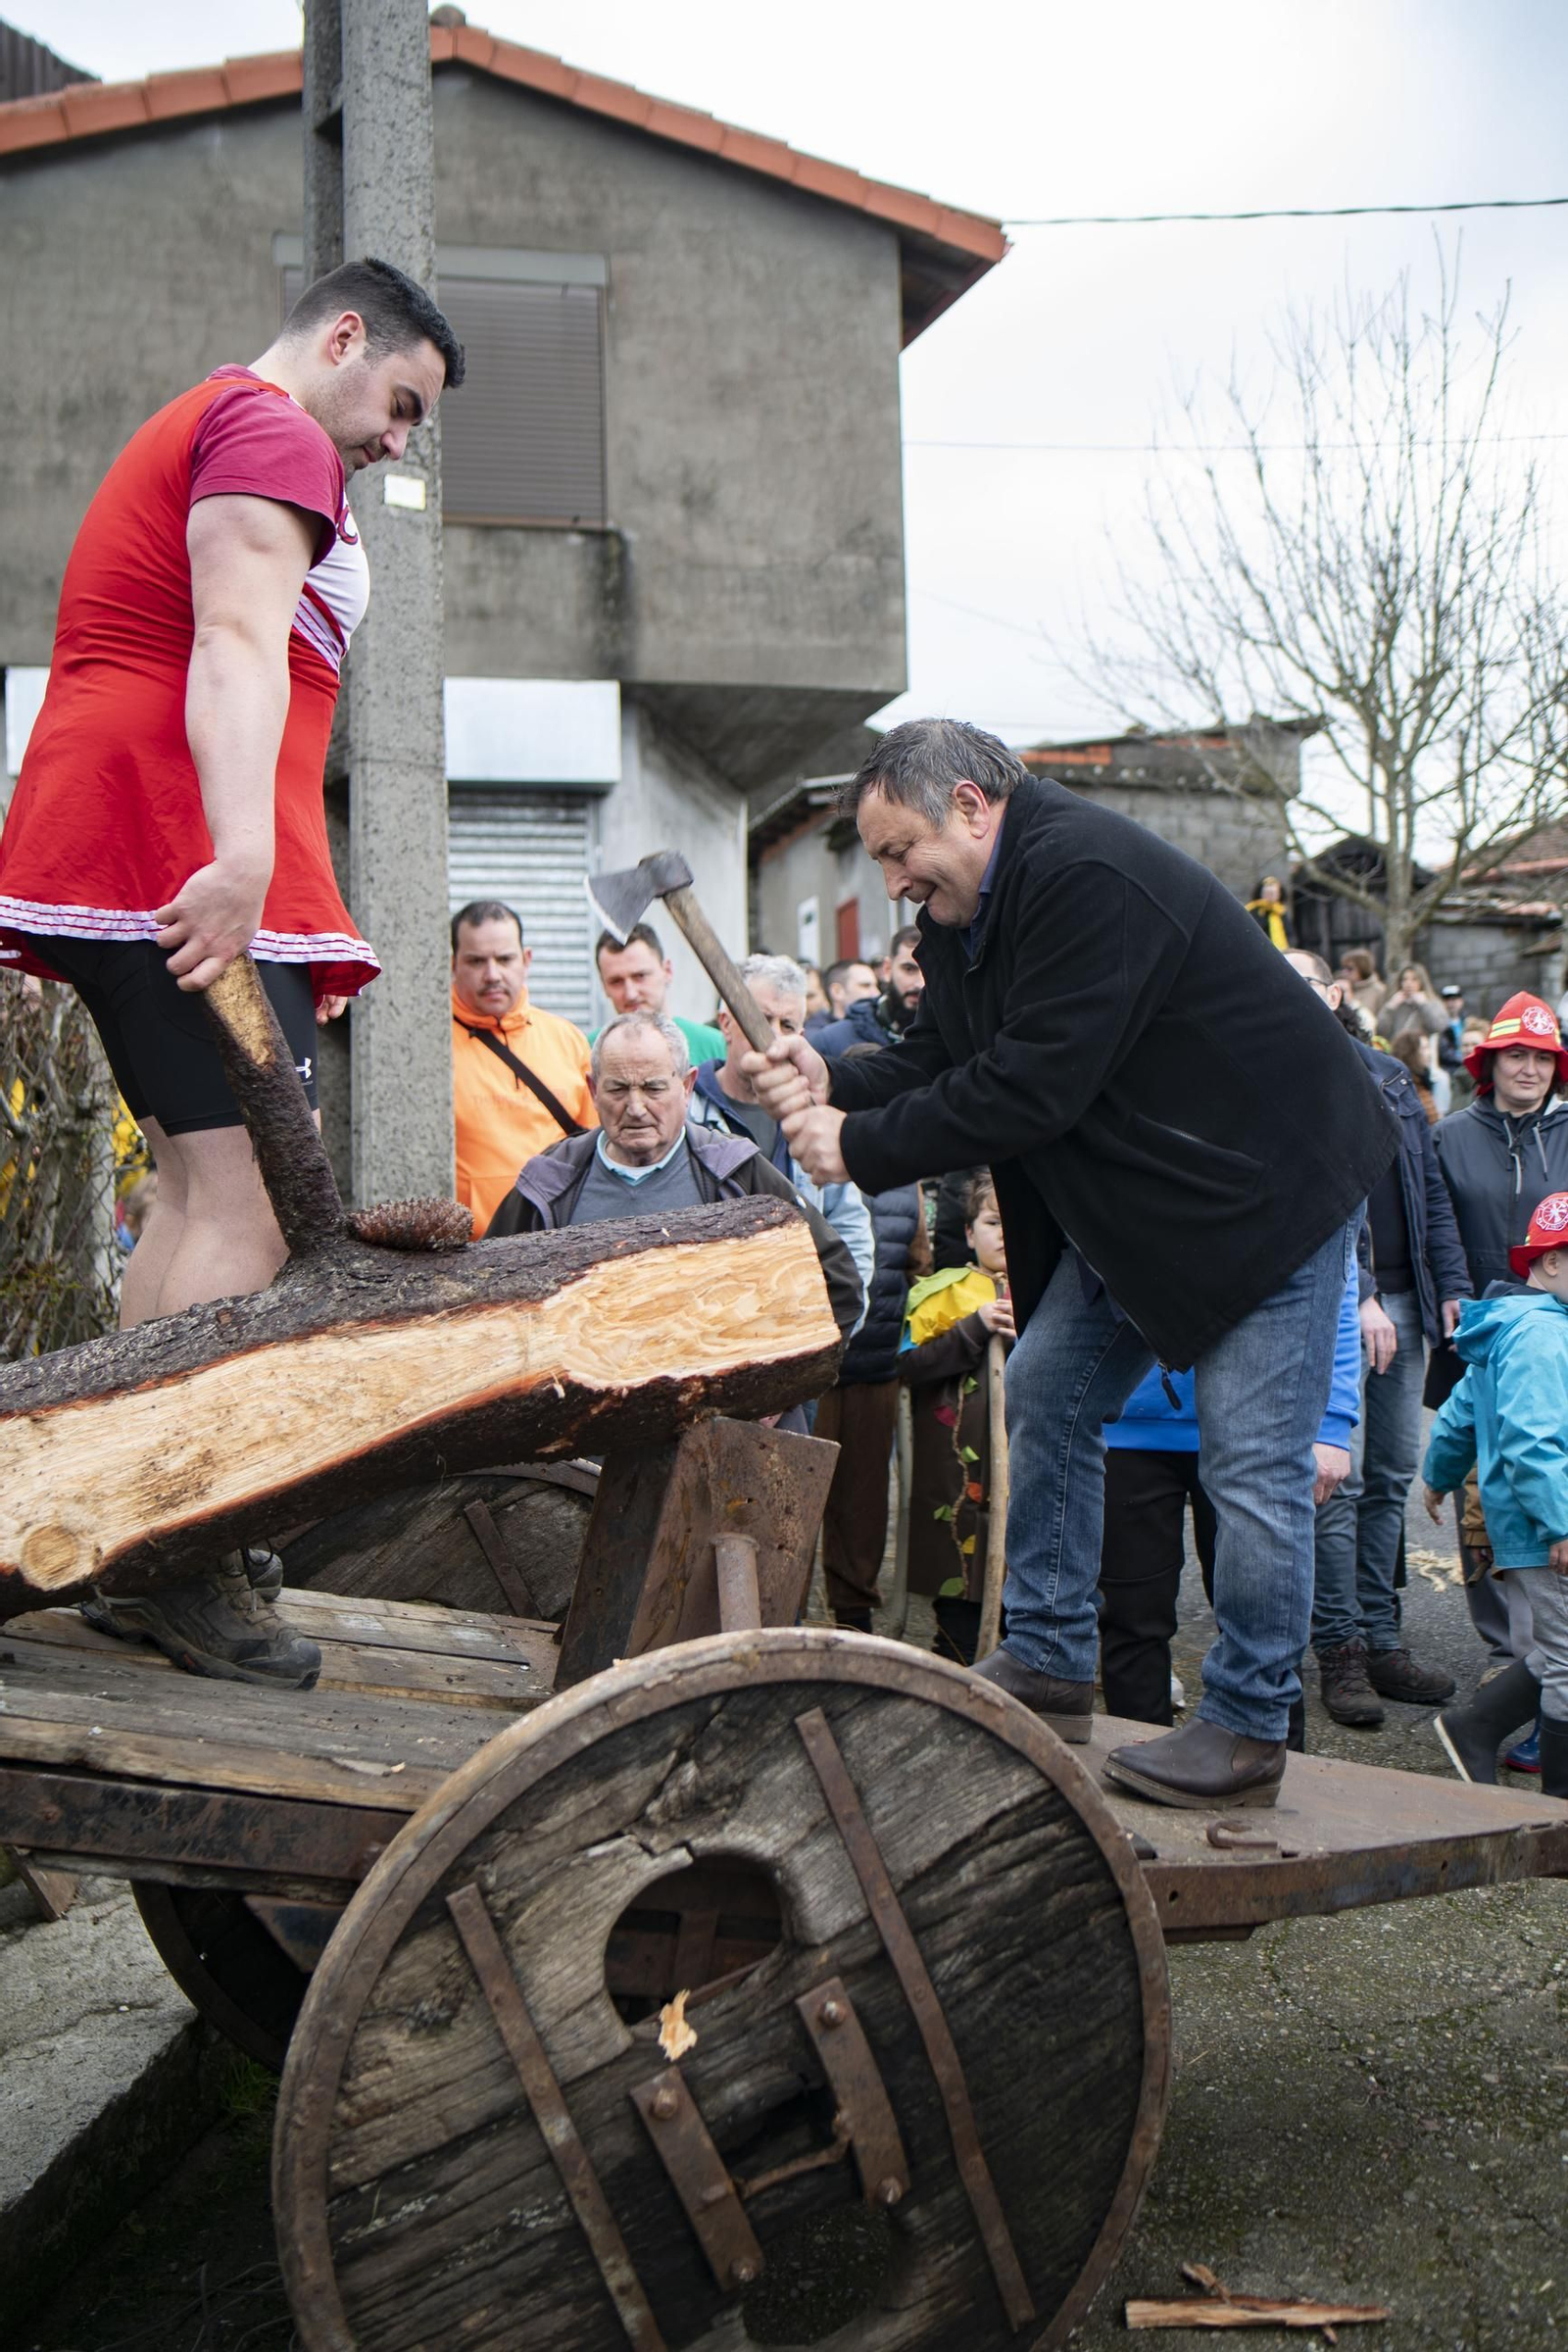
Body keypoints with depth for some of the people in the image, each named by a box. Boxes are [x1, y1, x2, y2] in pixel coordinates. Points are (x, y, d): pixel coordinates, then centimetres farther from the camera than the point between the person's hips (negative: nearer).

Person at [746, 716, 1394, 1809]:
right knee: (1046, 1393, 9)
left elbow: (1032, 1087, -30)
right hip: (1127, 1206, 10)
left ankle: (1249, 1727, 3)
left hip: (1269, 1184, -10)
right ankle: (1051, 1666, 18)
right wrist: (832, 1084, -13)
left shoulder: (1086, 878, -27)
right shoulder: (964, 909, 5)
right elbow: (941, 1058, 6)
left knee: (1253, 1457, -8)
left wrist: (863, 1147, -23)